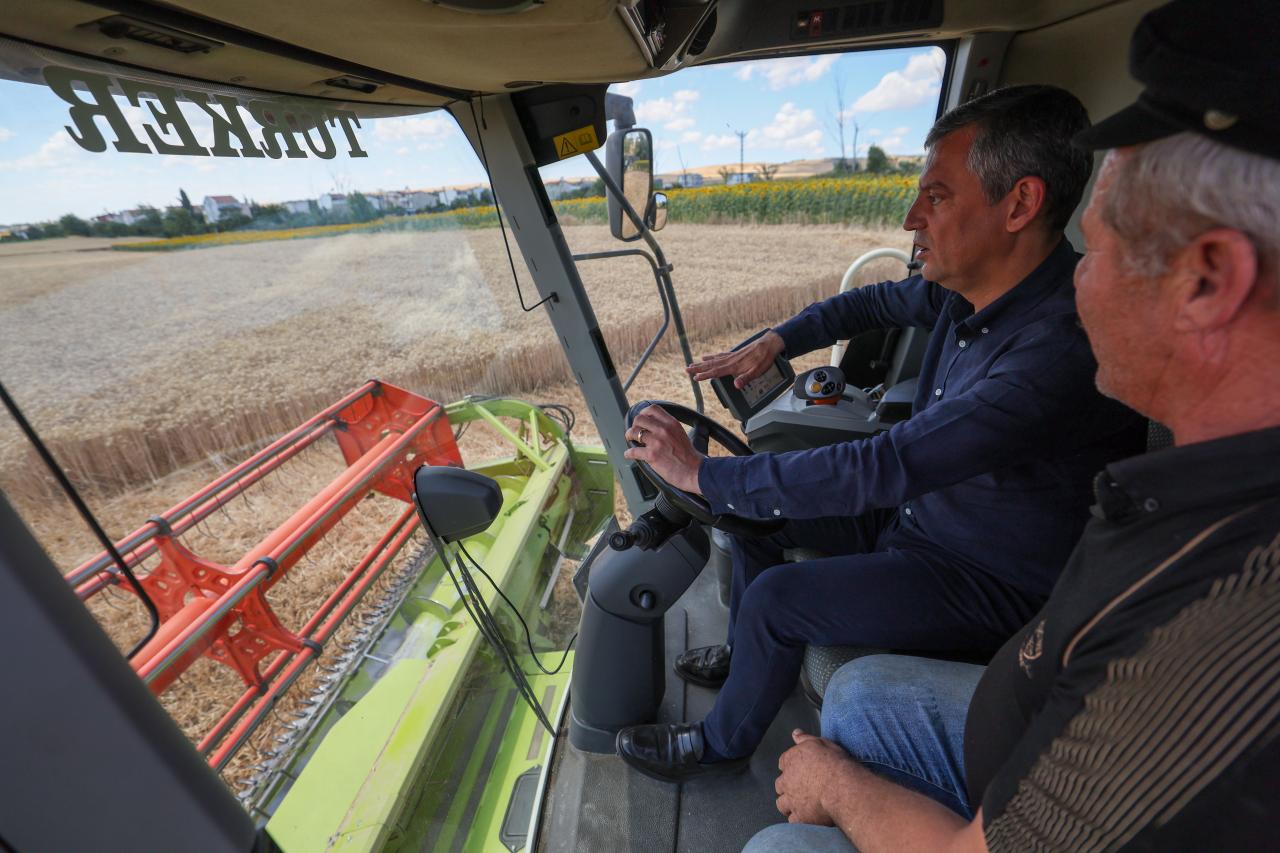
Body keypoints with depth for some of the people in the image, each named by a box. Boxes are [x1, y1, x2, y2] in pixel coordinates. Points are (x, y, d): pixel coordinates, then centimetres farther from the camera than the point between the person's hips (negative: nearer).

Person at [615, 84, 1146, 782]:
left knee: (776, 597, -19)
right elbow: (877, 302, 14)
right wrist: (775, 341, 2)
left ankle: (722, 744, 14)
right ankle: (745, 656, 29)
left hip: (992, 585, -8)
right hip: (915, 509, 8)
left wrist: (702, 474, -33)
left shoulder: (1065, 347, -33)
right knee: (755, 501, 5)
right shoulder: (970, 288, -6)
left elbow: (882, 469, -38)